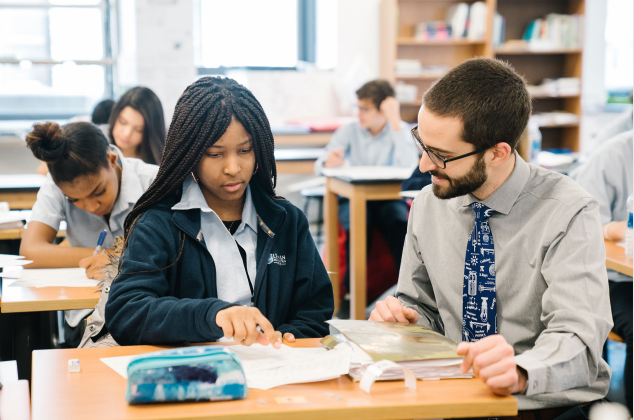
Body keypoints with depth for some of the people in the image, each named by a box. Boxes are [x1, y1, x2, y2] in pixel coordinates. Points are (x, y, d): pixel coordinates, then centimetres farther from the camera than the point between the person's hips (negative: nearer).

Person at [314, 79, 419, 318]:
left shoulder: (400, 130, 1)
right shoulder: (350, 131, 6)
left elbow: (409, 165, -20)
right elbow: (319, 166, -2)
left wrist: (395, 122, -17)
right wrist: (329, 163, -28)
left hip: (389, 198, -1)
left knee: (399, 222, -35)